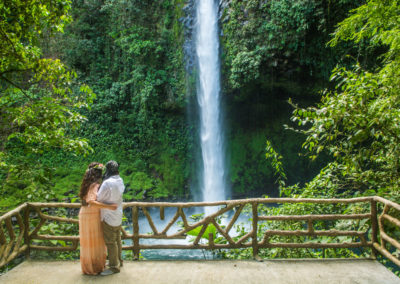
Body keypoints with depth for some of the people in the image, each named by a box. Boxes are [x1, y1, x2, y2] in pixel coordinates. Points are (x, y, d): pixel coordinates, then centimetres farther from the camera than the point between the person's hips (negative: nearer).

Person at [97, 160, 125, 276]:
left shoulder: (107, 183, -24)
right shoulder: (120, 181, 0)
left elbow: (98, 199, -16)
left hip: (109, 217, -8)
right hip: (118, 215, 8)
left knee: (110, 242, 2)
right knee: (117, 239, 20)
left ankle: (114, 266, 11)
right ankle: (119, 261, 34)